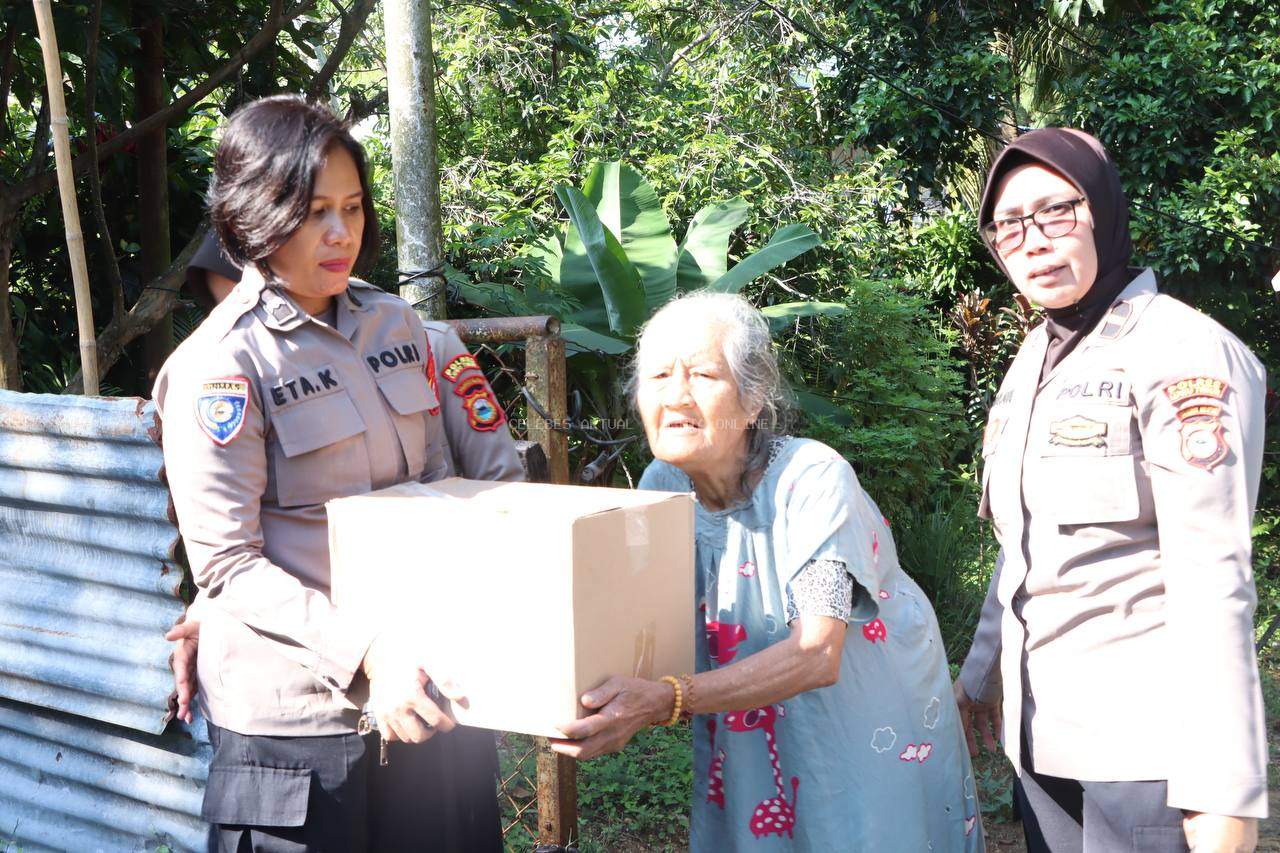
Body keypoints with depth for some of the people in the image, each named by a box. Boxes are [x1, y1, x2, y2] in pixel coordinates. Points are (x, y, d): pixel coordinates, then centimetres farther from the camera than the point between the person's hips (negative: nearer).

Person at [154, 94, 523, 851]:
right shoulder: (220, 368, -12)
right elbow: (227, 564, -16)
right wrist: (366, 652, -26)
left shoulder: (398, 326, 6)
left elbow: (496, 477, 9)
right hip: (298, 716, -5)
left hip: (428, 694, 6)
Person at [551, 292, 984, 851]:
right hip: (747, 739, 5)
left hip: (871, 722, -4)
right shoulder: (662, 483, -9)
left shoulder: (812, 479, -27)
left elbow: (817, 654, -33)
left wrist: (668, 700, -44)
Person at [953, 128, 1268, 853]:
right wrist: (983, 670, 21)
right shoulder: (1036, 361, 11)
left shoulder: (1182, 353, -13)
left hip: (1142, 739, -7)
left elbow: (1212, 581, -18)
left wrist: (1221, 792, -21)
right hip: (1039, 729, 7)